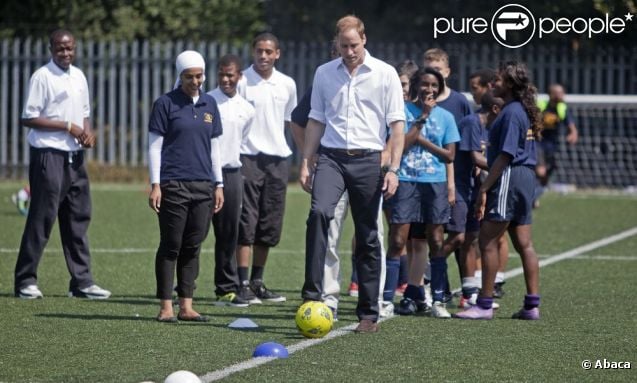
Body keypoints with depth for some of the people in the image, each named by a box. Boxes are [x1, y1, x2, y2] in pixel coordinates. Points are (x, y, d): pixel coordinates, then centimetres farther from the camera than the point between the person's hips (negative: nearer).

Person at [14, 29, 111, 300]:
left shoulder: (78, 76, 13)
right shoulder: (42, 77, -9)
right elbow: (28, 118, -13)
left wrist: (88, 131, 1)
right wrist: (67, 126, -16)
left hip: (75, 155, 7)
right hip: (48, 155, -7)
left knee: (79, 217, 9)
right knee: (41, 218, -6)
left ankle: (81, 281, 14)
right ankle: (25, 280, 1)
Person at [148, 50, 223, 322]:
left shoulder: (209, 104, 13)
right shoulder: (166, 104, -2)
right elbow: (154, 146, -3)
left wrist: (218, 185, 14)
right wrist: (155, 185, -10)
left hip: (203, 186, 5)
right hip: (174, 185, -5)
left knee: (193, 248, 5)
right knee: (171, 246, -2)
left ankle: (186, 306, 9)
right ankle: (166, 307, 2)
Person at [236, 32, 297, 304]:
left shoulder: (287, 85, 9)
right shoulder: (242, 82, -5)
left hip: (277, 159, 5)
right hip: (248, 158, -5)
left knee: (270, 226, 7)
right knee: (246, 223, -8)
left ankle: (257, 281, 17)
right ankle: (244, 284, -6)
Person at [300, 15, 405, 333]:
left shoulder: (385, 74, 1)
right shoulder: (324, 74, 10)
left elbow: (397, 124, 1)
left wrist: (393, 169, -7)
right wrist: (305, 162, 9)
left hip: (367, 160, -1)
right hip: (331, 157, 1)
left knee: (367, 238, 2)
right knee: (319, 212, -26)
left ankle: (368, 313, 9)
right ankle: (312, 293, -24)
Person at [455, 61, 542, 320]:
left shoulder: (511, 112, -14)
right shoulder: (524, 111, 15)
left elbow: (505, 155, -19)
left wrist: (484, 188, -19)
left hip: (509, 178, -10)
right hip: (525, 177, 10)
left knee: (487, 241, -6)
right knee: (524, 243, 11)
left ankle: (485, 305, -4)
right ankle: (532, 305, 12)